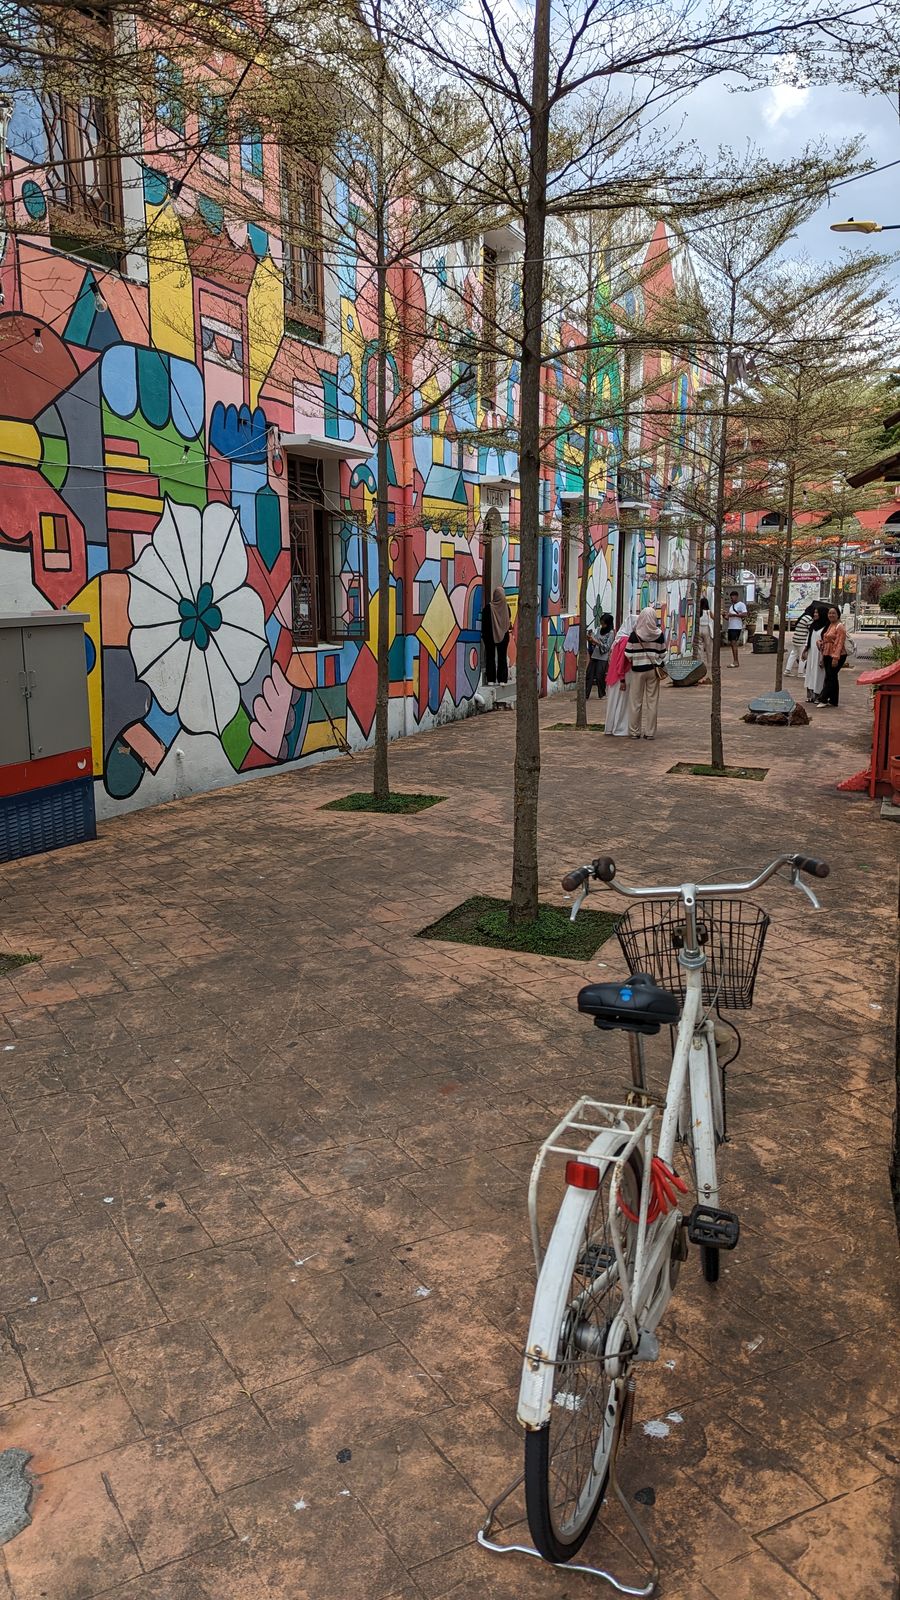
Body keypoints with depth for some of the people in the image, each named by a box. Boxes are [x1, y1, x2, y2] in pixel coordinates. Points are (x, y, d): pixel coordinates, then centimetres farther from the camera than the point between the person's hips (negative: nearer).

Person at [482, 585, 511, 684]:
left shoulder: (488, 608, -12)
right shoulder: (506, 607, -6)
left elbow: (484, 623, -6)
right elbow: (509, 621, 5)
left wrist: (483, 635, 4)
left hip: (490, 635, -2)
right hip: (504, 635, 2)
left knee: (490, 656, 5)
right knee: (502, 657, 8)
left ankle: (491, 679, 1)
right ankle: (502, 679, 6)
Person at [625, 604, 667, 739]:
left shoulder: (634, 635, -9)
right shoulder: (659, 634, -4)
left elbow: (628, 654, -6)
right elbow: (662, 654, 3)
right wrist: (661, 665, 17)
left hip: (637, 670, -1)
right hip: (653, 669, 1)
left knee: (635, 701, 6)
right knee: (652, 701, 6)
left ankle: (634, 731, 10)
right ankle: (650, 732, 8)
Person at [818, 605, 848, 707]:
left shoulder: (840, 627, -11)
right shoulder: (829, 626, 17)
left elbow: (840, 643, -18)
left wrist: (836, 657, -24)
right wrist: (823, 657, 20)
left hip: (837, 656, -9)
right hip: (827, 655, 9)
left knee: (830, 677, -9)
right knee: (832, 678, 12)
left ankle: (823, 699, -9)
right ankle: (833, 701, 17)